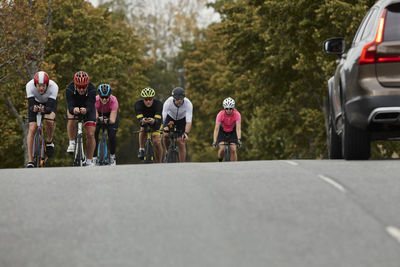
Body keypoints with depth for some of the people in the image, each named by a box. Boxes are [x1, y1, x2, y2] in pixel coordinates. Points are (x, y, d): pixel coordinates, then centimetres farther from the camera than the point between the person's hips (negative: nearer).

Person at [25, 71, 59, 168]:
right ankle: (30, 161, -9)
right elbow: (30, 105, -37)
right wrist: (33, 108, -59)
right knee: (32, 129, -14)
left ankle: (49, 141, 0)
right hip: (35, 102, 1)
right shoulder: (30, 85, -35)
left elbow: (50, 107, -41)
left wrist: (44, 109, -62)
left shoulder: (53, 86, -37)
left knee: (49, 119, -31)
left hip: (49, 102, -1)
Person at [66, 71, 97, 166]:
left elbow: (90, 106, -40)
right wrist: (73, 110, -64)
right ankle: (72, 143, -14)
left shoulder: (92, 89, -34)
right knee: (72, 119, -34)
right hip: (74, 106, 0)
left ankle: (89, 161, 3)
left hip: (88, 108, 0)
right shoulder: (70, 89, -33)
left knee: (90, 134, -9)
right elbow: (70, 106, -40)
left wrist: (86, 110, -63)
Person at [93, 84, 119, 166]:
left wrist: (108, 121, -63)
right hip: (99, 114, 1)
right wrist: (98, 119, -61)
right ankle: (94, 158, -3)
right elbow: (95, 117, -39)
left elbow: (113, 120, -41)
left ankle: (112, 157, 4)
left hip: (110, 114, -1)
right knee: (94, 135, -17)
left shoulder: (113, 100, -38)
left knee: (112, 136, -17)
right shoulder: (95, 100, -36)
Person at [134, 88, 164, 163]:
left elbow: (158, 120, -46)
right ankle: (141, 149, -17)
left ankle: (159, 163, -2)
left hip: (156, 122, -1)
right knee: (143, 129, -34)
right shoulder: (138, 104, -32)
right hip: (144, 121, 1)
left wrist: (153, 121, -68)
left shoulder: (158, 104, -34)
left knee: (157, 142, -19)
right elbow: (139, 119, -44)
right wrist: (142, 121, -67)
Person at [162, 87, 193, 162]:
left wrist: (186, 133, -55)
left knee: (181, 143, -10)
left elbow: (189, 121, -40)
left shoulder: (188, 104, -34)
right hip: (170, 118, 1)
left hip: (182, 120, -1)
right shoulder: (168, 102, -33)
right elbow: (162, 118, -37)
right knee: (166, 135, -25)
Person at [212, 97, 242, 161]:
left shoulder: (237, 114, -28)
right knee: (222, 149, -19)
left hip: (232, 132, 1)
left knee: (233, 150, -13)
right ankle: (219, 161, 10)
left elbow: (238, 129, -33)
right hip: (222, 131, -1)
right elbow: (216, 129, -30)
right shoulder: (220, 114, -29)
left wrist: (239, 139, -46)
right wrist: (214, 141, -38)